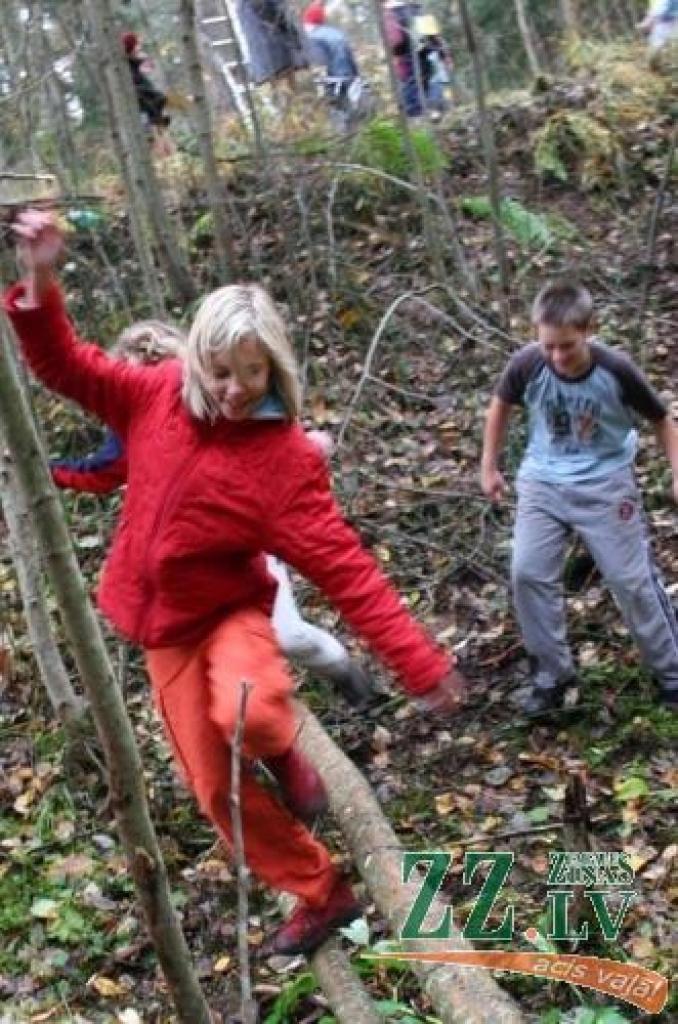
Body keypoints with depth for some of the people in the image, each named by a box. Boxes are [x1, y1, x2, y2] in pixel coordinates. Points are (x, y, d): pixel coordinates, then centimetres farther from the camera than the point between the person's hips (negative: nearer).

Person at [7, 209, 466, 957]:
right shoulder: (161, 394, -10)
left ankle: (283, 755, 2)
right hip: (165, 622, 4)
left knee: (246, 714, -38)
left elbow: (345, 568, -24)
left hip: (230, 609, -4)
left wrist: (418, 662, -28)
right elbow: (67, 368, -1)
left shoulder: (285, 459, -23)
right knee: (218, 789, 8)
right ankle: (321, 894, 29)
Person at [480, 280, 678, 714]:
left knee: (633, 579, 3)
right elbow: (501, 405, 4)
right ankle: (553, 673, 15)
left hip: (605, 483, -2)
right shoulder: (527, 364, -18)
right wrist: (489, 465, 10)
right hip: (543, 482, 2)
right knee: (529, 574, -4)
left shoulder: (616, 369, -22)